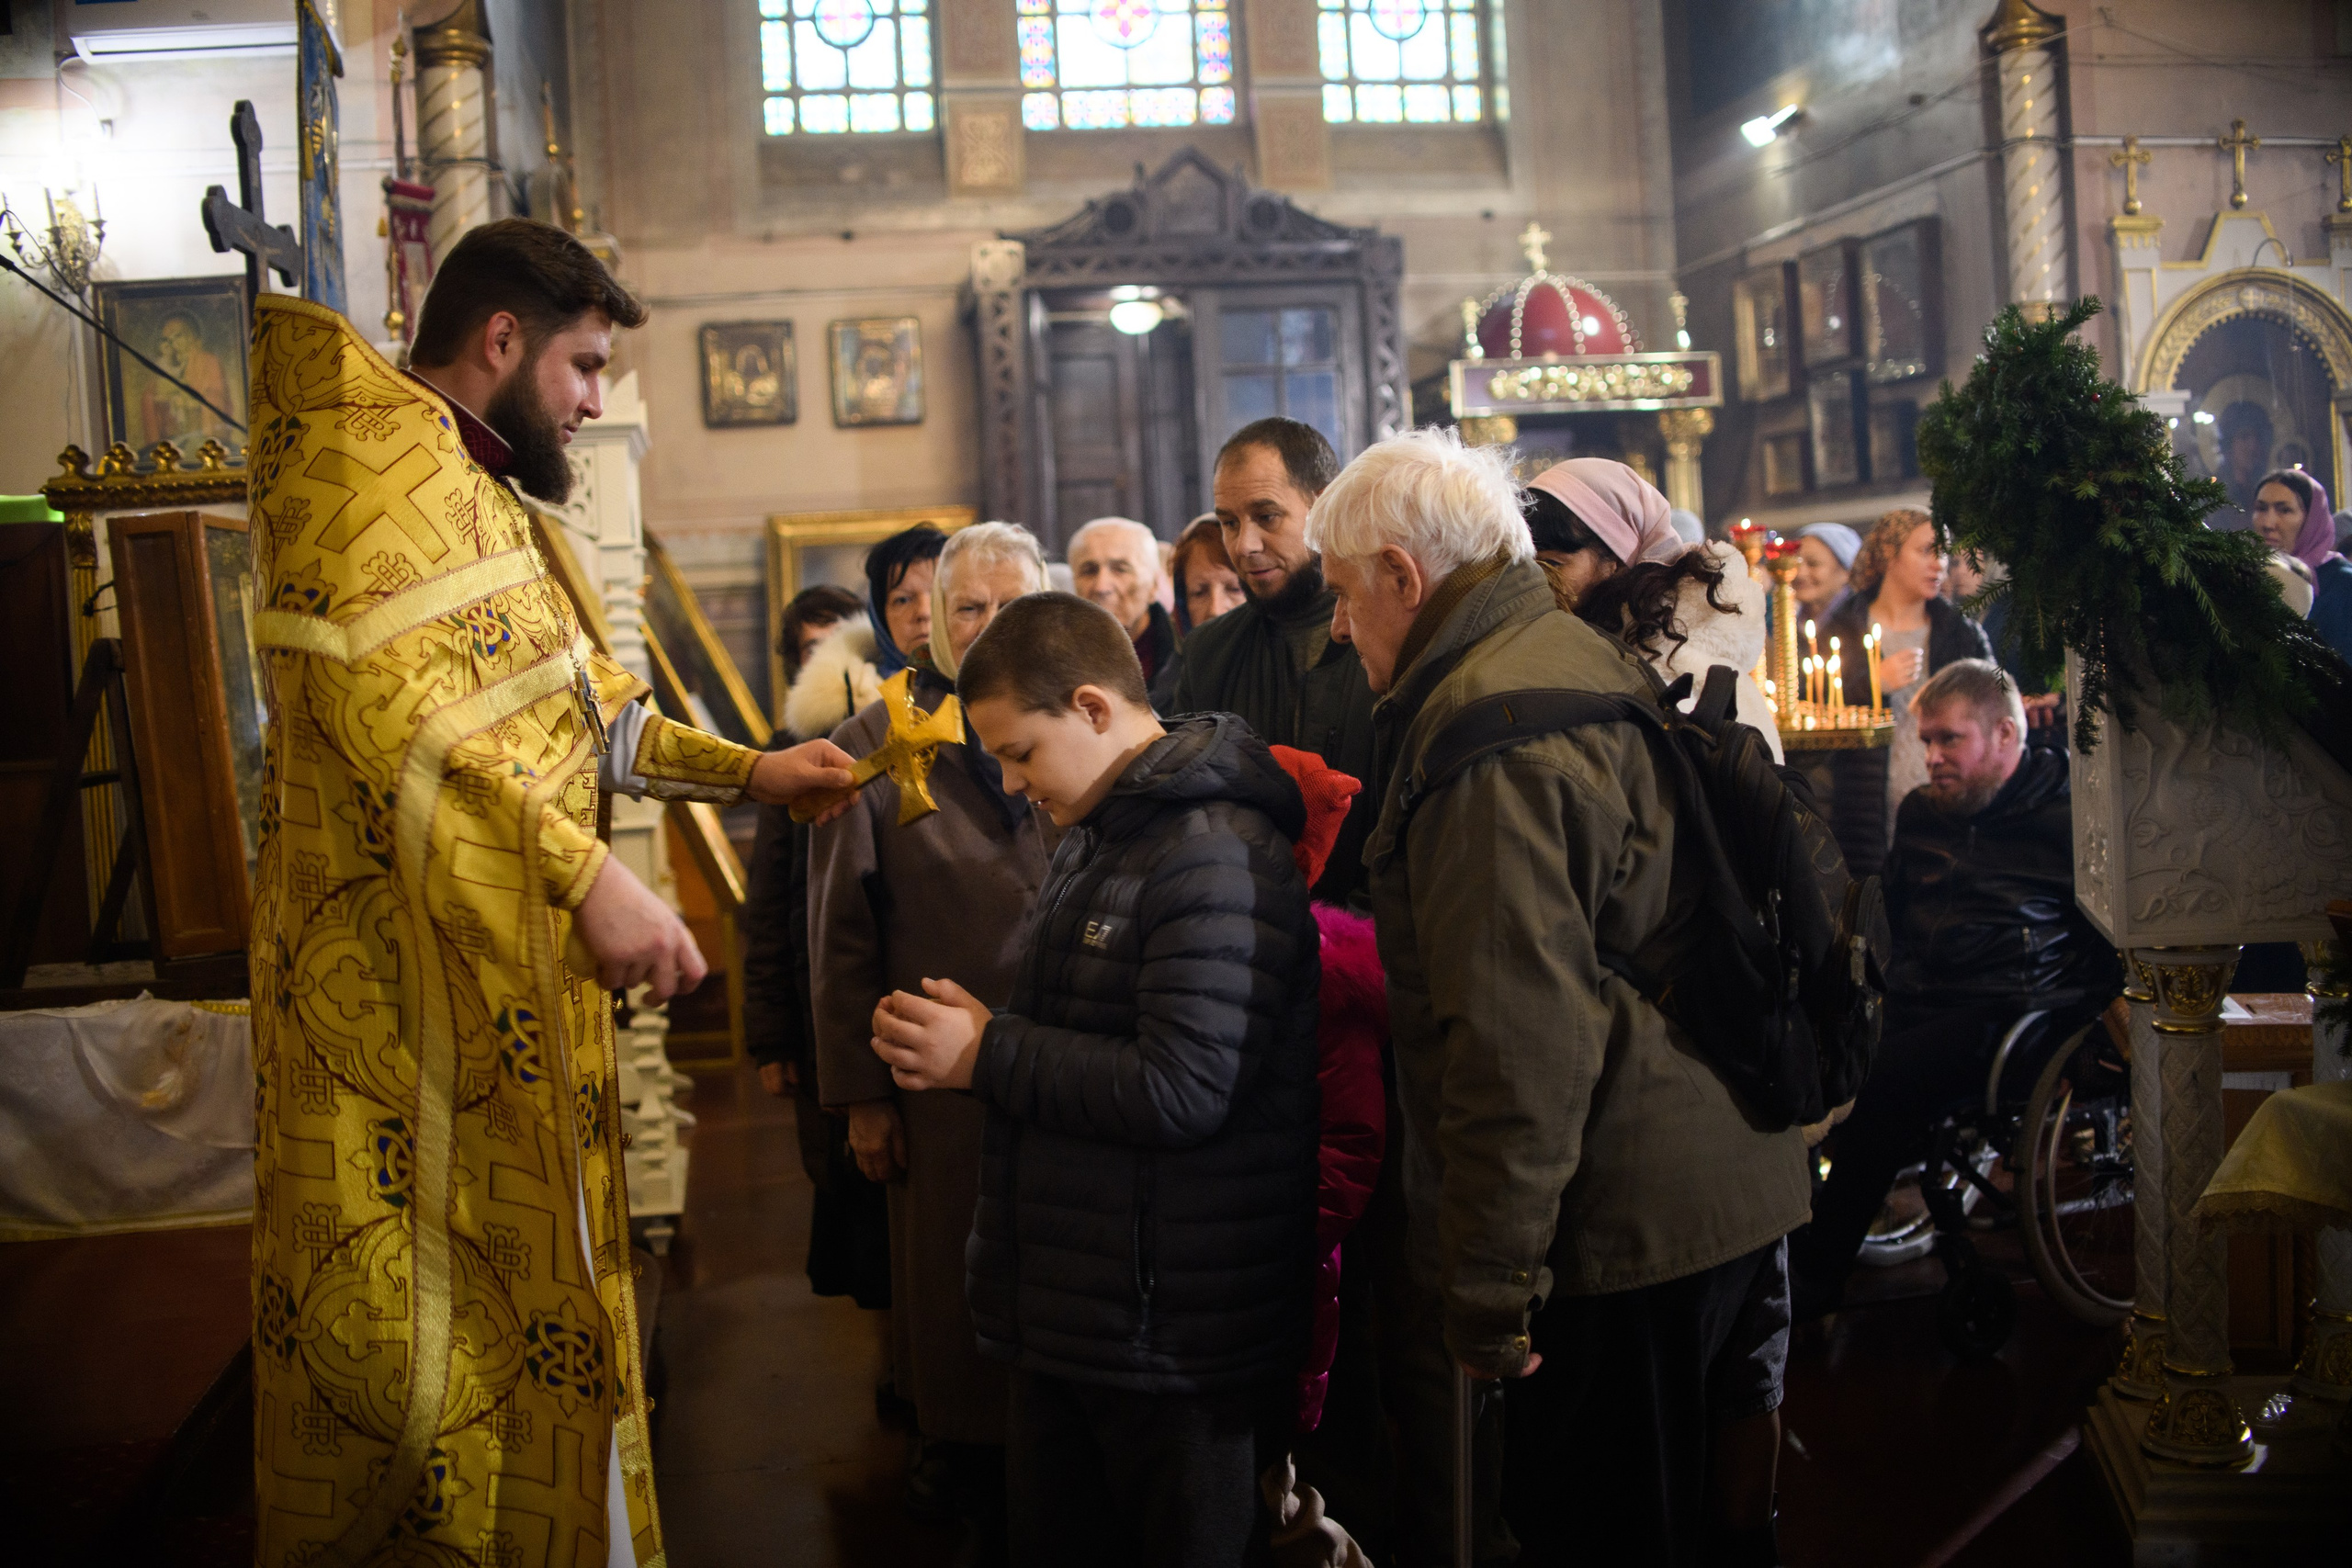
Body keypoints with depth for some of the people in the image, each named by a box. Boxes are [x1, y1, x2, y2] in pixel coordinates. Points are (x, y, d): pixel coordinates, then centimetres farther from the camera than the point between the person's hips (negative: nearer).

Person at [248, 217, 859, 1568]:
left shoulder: (477, 491, 24)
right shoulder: (381, 444, -10)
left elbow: (591, 709, 30)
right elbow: (392, 697, -25)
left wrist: (750, 772, 26)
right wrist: (587, 876, -29)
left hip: (509, 995, 11)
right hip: (407, 997, -10)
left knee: (526, 1323, 13)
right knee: (424, 1333, -5)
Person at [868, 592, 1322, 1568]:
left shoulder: (1217, 854, -18)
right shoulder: (1093, 838, 14)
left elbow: (1184, 1090, -25)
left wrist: (986, 1054, -17)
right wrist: (961, 1045, 2)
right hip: (1064, 1307, 10)